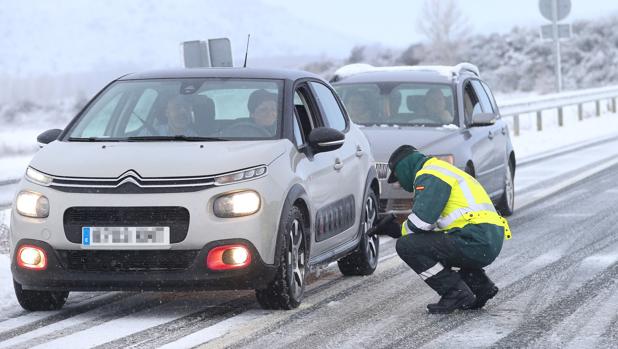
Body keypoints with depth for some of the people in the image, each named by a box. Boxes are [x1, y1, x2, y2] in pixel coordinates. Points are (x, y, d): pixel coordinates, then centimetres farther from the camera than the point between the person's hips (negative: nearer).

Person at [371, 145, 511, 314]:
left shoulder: (429, 175, -4)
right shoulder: (441, 170, 28)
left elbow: (421, 222, -15)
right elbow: (433, 222, 30)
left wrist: (399, 230, 6)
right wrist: (395, 228, 27)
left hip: (475, 242, -10)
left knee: (407, 246, -10)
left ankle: (456, 293, -7)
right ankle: (480, 285, 18)